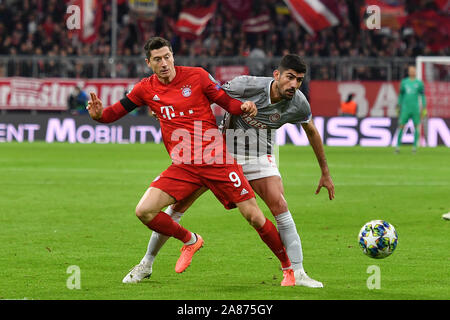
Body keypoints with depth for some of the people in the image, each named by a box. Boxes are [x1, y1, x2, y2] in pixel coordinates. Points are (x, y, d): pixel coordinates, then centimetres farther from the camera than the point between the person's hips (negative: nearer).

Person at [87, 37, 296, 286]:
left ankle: (288, 267, 14)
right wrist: (99, 114, -14)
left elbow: (227, 102, 2)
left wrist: (244, 107, -20)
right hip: (183, 167, 3)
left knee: (254, 216, -6)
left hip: (217, 160, -3)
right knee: (144, 212, -12)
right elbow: (115, 112, 9)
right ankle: (189, 241, 14)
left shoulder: (197, 76, -3)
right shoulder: (146, 89, 4)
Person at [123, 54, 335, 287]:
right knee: (178, 205, -4)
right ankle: (146, 264, 14)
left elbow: (312, 132, 6)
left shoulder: (298, 104, -15)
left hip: (259, 157, 2)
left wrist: (325, 173, 13)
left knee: (279, 205, -23)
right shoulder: (248, 85, -26)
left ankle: (297, 273, -13)